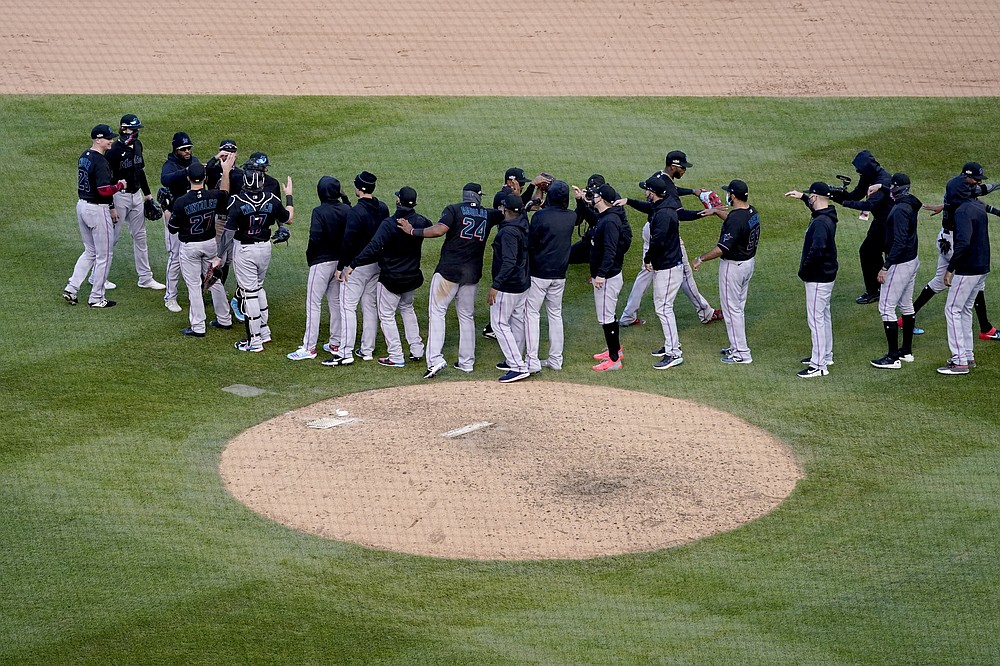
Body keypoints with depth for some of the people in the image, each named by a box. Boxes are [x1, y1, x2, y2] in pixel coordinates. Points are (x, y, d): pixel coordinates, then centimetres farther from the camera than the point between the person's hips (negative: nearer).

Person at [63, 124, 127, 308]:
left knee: (90, 252, 21)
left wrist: (110, 208, 19)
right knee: (104, 255, 4)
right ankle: (97, 298, 11)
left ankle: (71, 288, 14)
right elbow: (104, 190, -30)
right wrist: (120, 185, -10)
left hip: (82, 205, 9)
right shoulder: (100, 162, -21)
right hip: (97, 210, -9)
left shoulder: (84, 157, 9)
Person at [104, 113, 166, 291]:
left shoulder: (137, 145, 5)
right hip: (120, 196, -8)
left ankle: (145, 278, 17)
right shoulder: (114, 150, -19)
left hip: (137, 195, 8)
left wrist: (147, 193, 19)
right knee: (113, 236, 0)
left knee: (140, 236, 11)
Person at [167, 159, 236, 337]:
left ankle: (198, 327, 4)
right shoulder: (214, 196, -10)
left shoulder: (181, 202, -20)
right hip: (210, 243, 4)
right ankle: (224, 320, 27)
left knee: (194, 285, 2)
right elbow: (224, 192, 16)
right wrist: (226, 170, 19)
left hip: (189, 247, -4)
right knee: (215, 281, 18)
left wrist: (168, 215, 9)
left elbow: (172, 229, -10)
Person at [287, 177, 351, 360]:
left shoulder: (319, 212, -17)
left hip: (321, 262, -6)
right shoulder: (346, 210, -1)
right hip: (341, 261, 6)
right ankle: (336, 343, 22)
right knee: (336, 302, 16)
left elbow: (315, 238, -22)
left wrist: (309, 255, -4)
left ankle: (309, 347, -4)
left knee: (313, 303, -3)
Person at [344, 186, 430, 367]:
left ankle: (396, 357, 4)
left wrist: (352, 265, -28)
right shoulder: (420, 221, -4)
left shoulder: (389, 223, -23)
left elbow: (373, 247, -31)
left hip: (391, 278, -6)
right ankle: (416, 350, 26)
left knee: (386, 315, 5)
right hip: (412, 276, 6)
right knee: (407, 308, 27)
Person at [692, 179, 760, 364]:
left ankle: (742, 353, 4)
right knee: (739, 308, 21)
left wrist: (700, 259, -20)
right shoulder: (752, 212, 1)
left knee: (731, 309, 1)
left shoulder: (735, 219, -28)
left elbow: (723, 248, -30)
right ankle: (738, 346, 31)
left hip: (733, 266, -9)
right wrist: (715, 211, 27)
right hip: (748, 263, 9)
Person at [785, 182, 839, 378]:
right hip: (827, 274, 11)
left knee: (816, 319, -6)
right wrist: (802, 196, 34)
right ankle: (826, 356, 35)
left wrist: (804, 270, -21)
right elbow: (816, 207, 33)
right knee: (824, 316, 22)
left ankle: (819, 365, -4)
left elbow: (817, 250, -35)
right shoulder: (829, 214, 6)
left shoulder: (820, 222, -25)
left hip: (818, 278, -11)